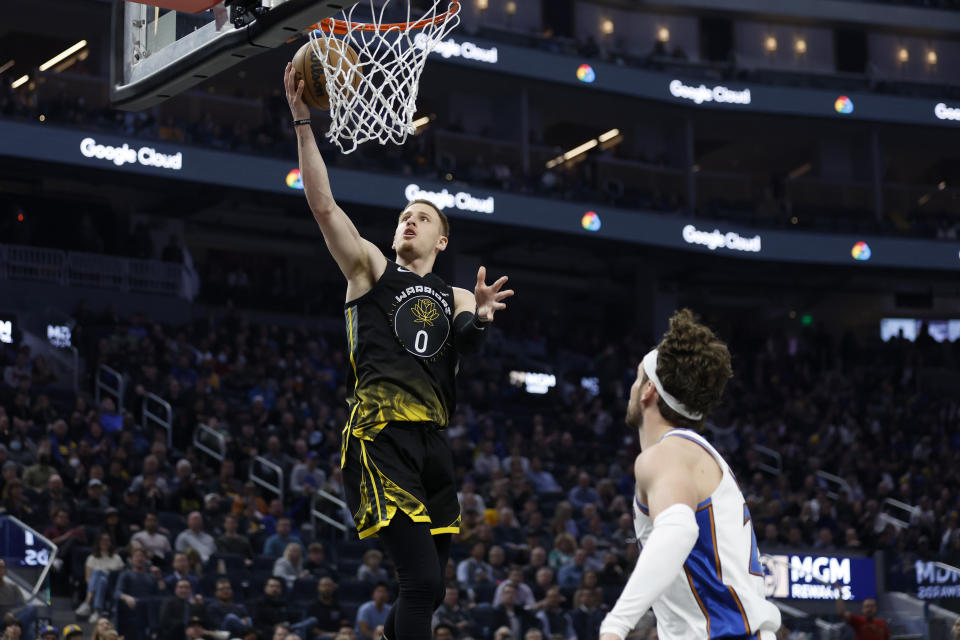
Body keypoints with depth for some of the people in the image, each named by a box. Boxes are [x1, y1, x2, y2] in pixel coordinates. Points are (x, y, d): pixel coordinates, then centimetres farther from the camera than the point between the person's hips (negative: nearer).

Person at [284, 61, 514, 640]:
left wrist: (481, 316, -22)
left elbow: (471, 343, 1)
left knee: (429, 590, 9)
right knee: (423, 581, -18)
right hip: (381, 433, -5)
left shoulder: (455, 298, 24)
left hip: (432, 440, 5)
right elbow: (322, 203, 2)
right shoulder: (370, 267, 14)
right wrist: (302, 121, -5)